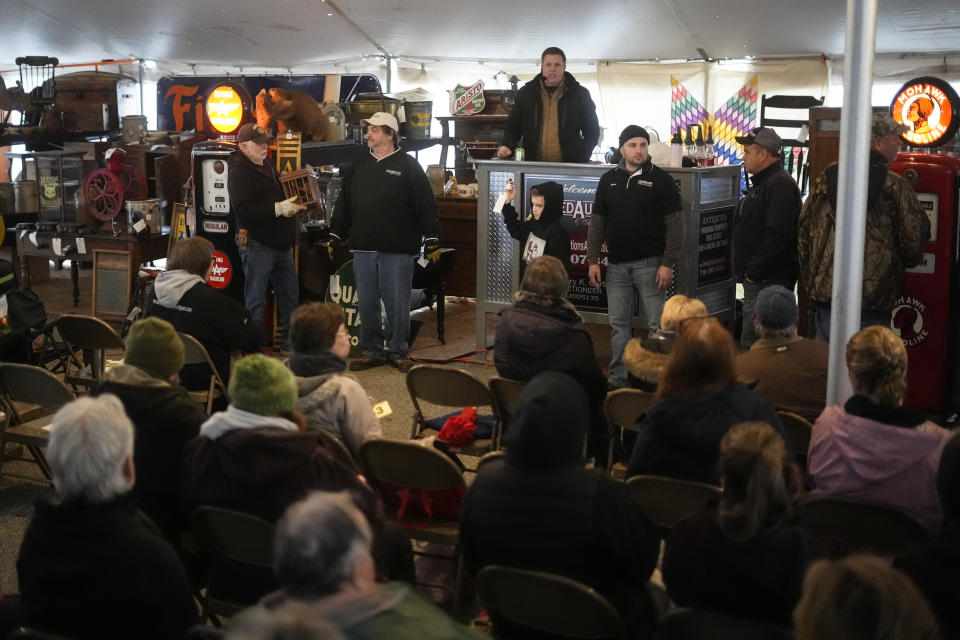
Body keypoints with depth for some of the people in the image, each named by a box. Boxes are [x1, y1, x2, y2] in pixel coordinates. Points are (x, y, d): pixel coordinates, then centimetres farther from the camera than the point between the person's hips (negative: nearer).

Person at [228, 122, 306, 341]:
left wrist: (293, 205, 9)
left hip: (281, 245, 9)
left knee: (290, 294, 15)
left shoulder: (268, 168, 17)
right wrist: (277, 208, -26)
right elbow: (243, 210, -25)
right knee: (255, 300, -1)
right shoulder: (239, 173, -12)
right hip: (257, 246, -9)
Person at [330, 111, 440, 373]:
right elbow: (344, 205, 18)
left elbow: (426, 206, -4)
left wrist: (431, 241, -8)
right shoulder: (358, 167, 13)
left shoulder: (408, 166, -1)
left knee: (397, 304, 2)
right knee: (367, 304, 8)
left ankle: (398, 351, 14)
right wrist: (335, 238, 14)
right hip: (363, 248, 5)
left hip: (398, 251, -4)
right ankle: (372, 351, 18)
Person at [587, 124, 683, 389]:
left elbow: (674, 226, -5)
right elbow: (597, 223, 12)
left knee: (656, 325, -2)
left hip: (650, 265, -4)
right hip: (617, 265, 4)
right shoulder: (609, 180, 9)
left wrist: (667, 264, -12)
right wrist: (593, 260, 5)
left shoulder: (660, 180, -2)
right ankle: (619, 377, 17)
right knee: (618, 325, 9)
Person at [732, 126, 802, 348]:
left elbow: (777, 235, -25)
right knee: (749, 343, 14)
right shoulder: (761, 183, 20)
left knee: (753, 343, -11)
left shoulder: (780, 185, -15)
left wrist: (754, 272, -21)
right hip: (755, 280, 11)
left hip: (768, 280, -11)